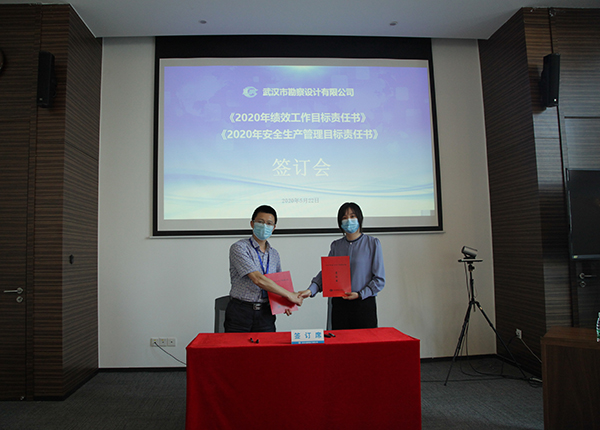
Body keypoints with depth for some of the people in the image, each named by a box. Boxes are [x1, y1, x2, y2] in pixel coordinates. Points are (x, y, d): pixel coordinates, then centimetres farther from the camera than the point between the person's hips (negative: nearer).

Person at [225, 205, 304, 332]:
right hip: (240, 312, -4)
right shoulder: (239, 248, -8)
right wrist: (289, 295, -14)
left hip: (265, 315, 5)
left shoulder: (274, 254, 12)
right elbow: (258, 279, -17)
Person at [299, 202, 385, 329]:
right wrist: (311, 290, -11)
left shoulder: (372, 243, -1)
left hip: (364, 304, -3)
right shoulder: (336, 245, 10)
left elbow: (379, 279, -2)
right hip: (339, 304, 3)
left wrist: (360, 294, -13)